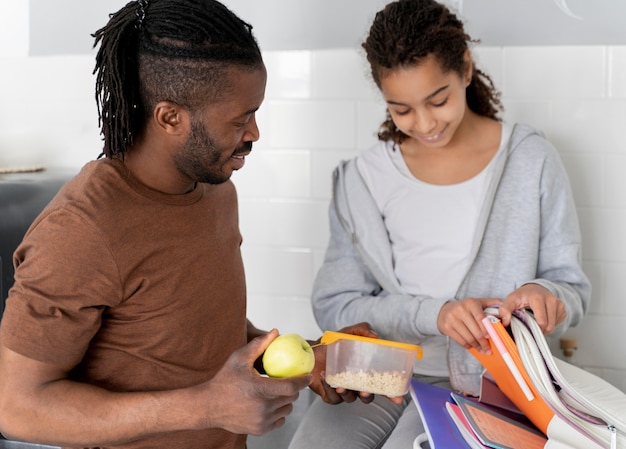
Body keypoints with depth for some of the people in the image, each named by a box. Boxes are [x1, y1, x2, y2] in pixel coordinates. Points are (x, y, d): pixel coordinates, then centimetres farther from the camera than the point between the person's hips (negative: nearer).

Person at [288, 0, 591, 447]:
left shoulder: (531, 160, -3)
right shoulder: (365, 178, 0)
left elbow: (573, 291, 3)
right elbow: (334, 306, -4)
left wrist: (542, 294, -22)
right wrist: (433, 313, -20)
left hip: (483, 377, -1)